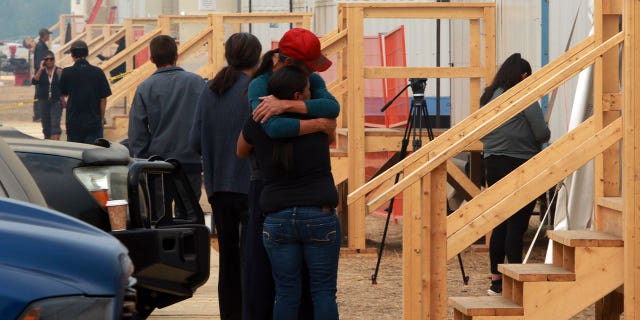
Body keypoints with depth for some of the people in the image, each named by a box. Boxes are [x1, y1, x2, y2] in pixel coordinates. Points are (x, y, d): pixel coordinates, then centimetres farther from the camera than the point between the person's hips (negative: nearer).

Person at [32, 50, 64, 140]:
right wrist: (41, 69, -12)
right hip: (43, 101, 2)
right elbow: (34, 81, -10)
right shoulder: (41, 71, 7)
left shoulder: (59, 71, 3)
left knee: (55, 123, -15)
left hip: (56, 101, -2)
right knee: (46, 124, 6)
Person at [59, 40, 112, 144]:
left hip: (73, 123, 0)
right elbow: (103, 99, -2)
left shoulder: (67, 72, -7)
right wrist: (101, 119, 8)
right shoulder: (98, 72, -5)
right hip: (94, 123, 0)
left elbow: (63, 93, 8)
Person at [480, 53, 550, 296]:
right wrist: (535, 140, 8)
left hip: (493, 164, 7)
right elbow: (542, 134, -12)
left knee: (500, 223, 12)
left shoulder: (488, 98, 10)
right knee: (517, 225, -4)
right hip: (521, 166, -6)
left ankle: (496, 280, 15)